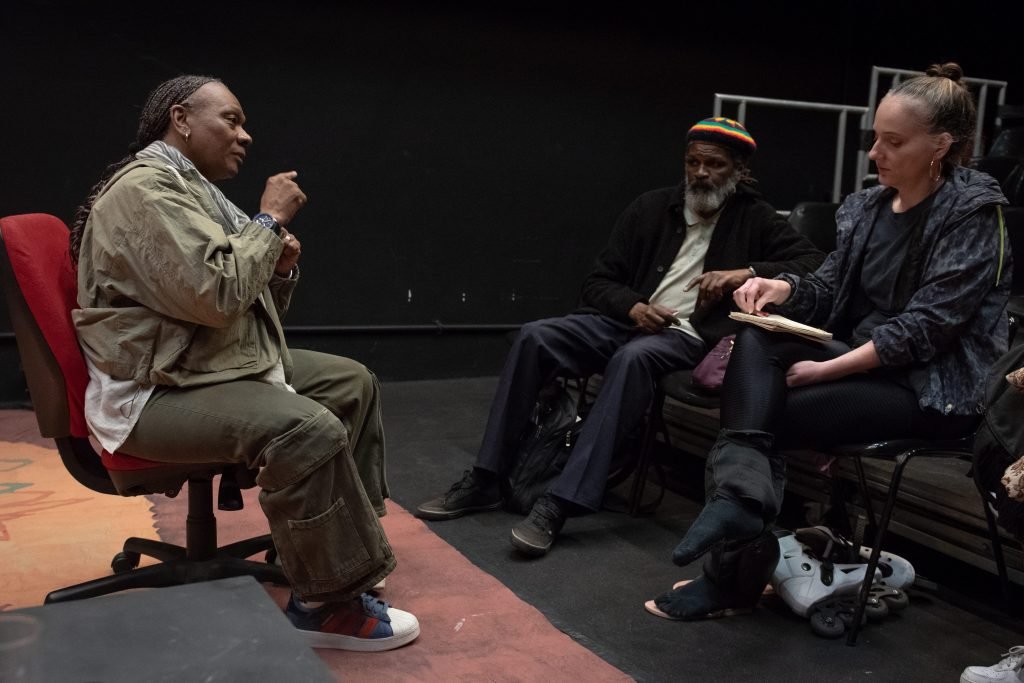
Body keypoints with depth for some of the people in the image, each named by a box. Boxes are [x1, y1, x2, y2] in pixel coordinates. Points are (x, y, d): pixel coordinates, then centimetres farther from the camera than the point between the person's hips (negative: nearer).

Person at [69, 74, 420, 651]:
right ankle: (330, 603, -16)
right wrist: (271, 220, -15)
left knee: (354, 384, 12)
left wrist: (280, 265, -2)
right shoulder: (147, 187, -16)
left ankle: (347, 533, 18)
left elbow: (251, 301, 20)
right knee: (310, 430, -31)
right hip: (158, 389, -11)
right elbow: (215, 296, -29)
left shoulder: (196, 189, 16)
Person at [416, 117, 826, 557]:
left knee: (633, 358, -38)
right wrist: (634, 308, -11)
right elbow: (598, 282, 11)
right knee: (535, 337, -21)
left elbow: (815, 264, -5)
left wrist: (748, 272, -18)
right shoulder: (651, 209, 12)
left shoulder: (756, 220, 5)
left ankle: (561, 503, -39)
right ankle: (485, 480, -15)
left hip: (689, 335, -4)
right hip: (630, 321, 4)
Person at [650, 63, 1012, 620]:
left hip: (936, 385, -6)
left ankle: (736, 572, -10)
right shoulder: (867, 205, 8)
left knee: (771, 413, -20)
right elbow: (832, 289, 10)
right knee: (756, 343, -21)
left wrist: (827, 369, -22)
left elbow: (926, 327, -20)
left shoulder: (972, 213, -12)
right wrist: (783, 288, -13)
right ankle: (739, 498, -35)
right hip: (863, 362, 6)